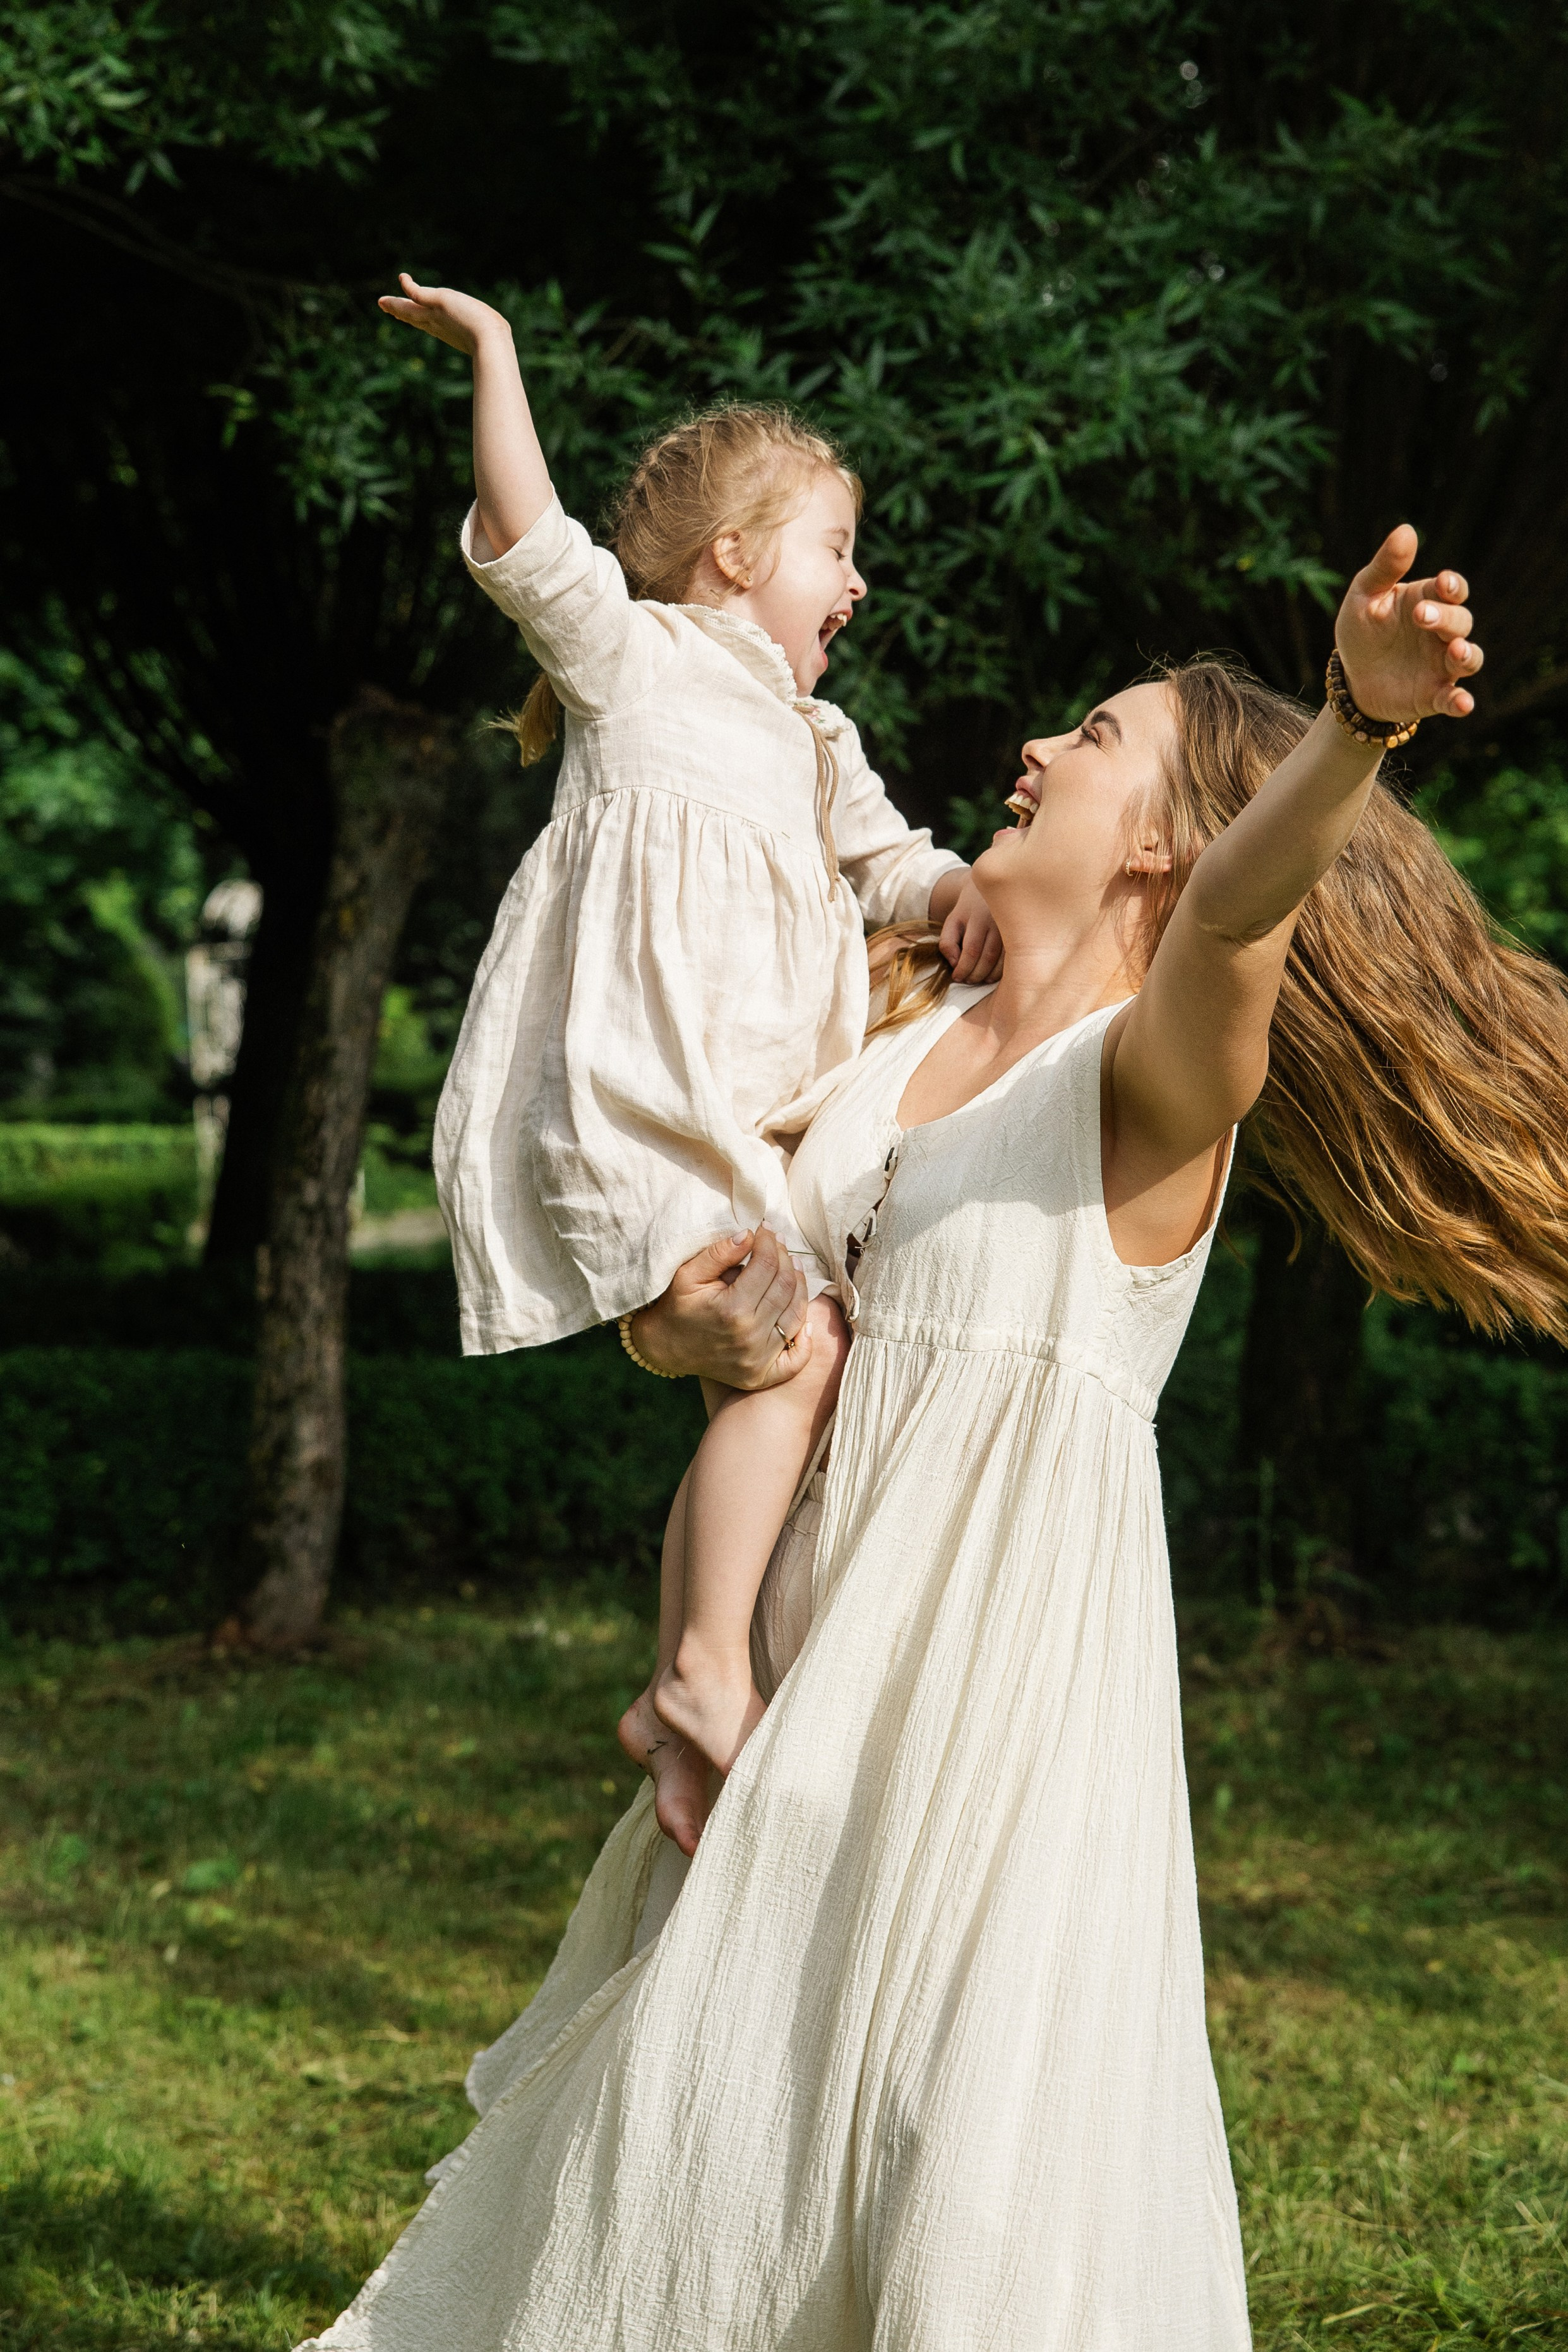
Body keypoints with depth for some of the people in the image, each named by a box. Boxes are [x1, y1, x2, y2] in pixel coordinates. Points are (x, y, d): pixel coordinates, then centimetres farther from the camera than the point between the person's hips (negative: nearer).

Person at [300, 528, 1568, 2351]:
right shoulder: (902, 1039, 14)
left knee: (982, 2112, -7)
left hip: (1018, 1640, -7)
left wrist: (1358, 721, -52)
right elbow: (672, 1281, 21)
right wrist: (690, 1318, -4)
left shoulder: (1162, 1071, -8)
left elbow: (1252, 899, -30)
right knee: (712, 2082, 14)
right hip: (827, 1629, 7)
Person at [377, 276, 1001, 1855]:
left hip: (755, 1120, 9)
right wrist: (491, 351, -3)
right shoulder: (637, 655, 5)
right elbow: (521, 538, -4)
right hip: (633, 1099, -9)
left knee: (762, 1377, 5)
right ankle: (706, 1669, -18)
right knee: (797, 1345, -22)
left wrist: (957, 893, 2)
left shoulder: (811, 738, 27)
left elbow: (884, 859, 24)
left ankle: (676, 1708, 12)